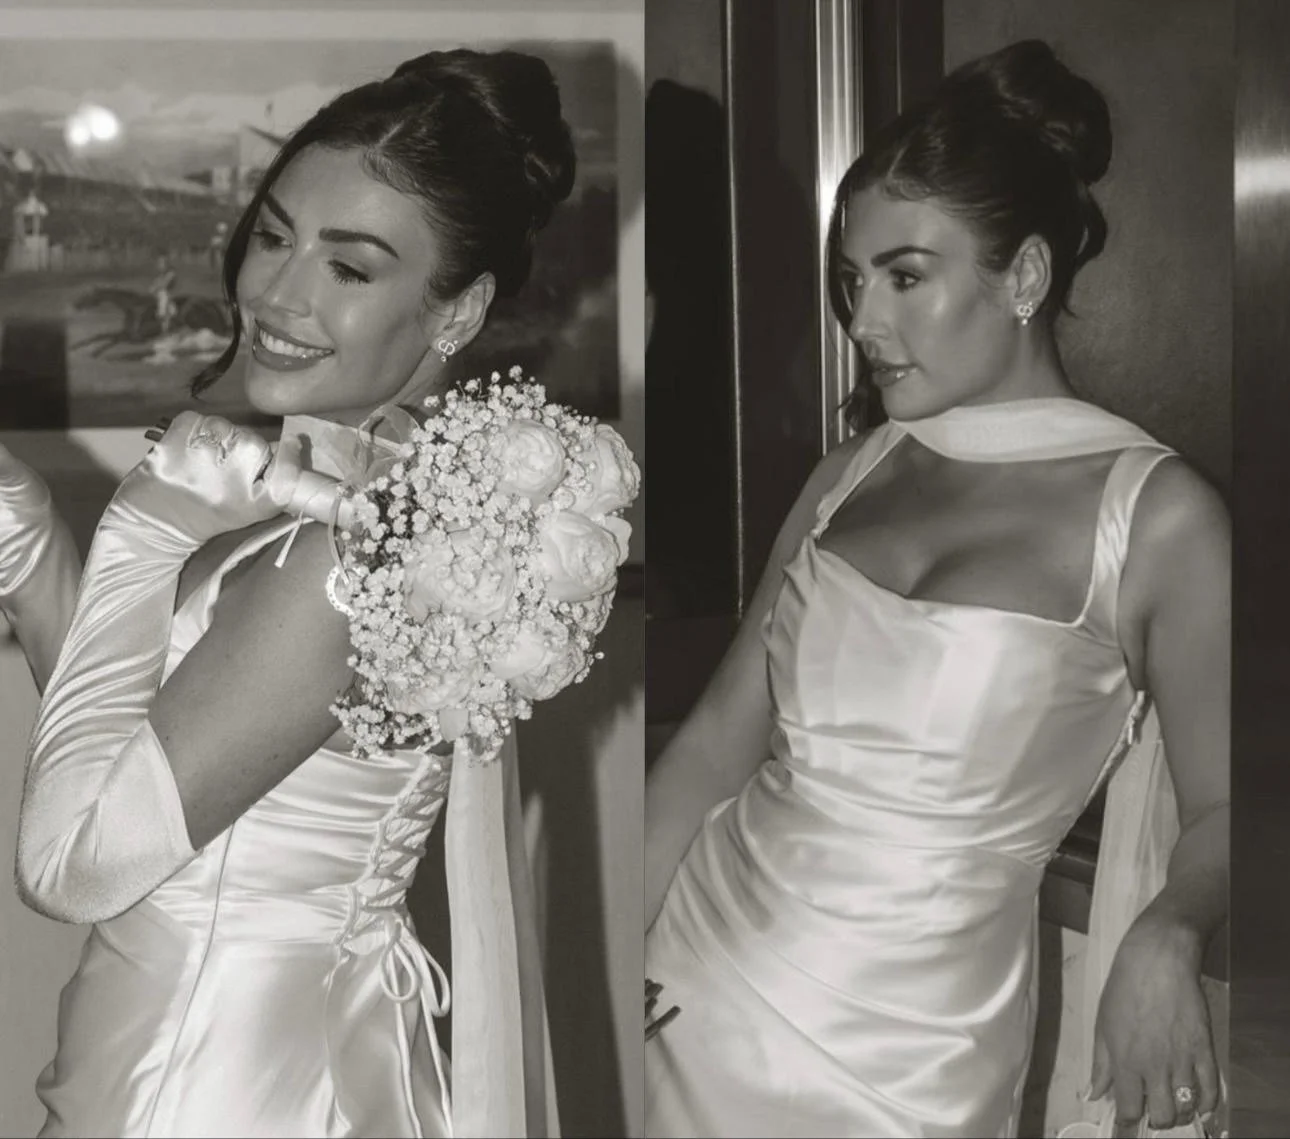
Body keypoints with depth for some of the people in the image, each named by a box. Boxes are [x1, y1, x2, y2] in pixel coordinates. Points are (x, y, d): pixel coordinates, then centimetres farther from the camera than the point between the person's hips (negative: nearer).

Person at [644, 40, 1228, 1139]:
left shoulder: (1157, 515, -8)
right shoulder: (849, 473, 6)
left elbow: (1220, 809, -5)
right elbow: (720, 735, 6)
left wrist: (1167, 935, -25)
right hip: (690, 973, 4)